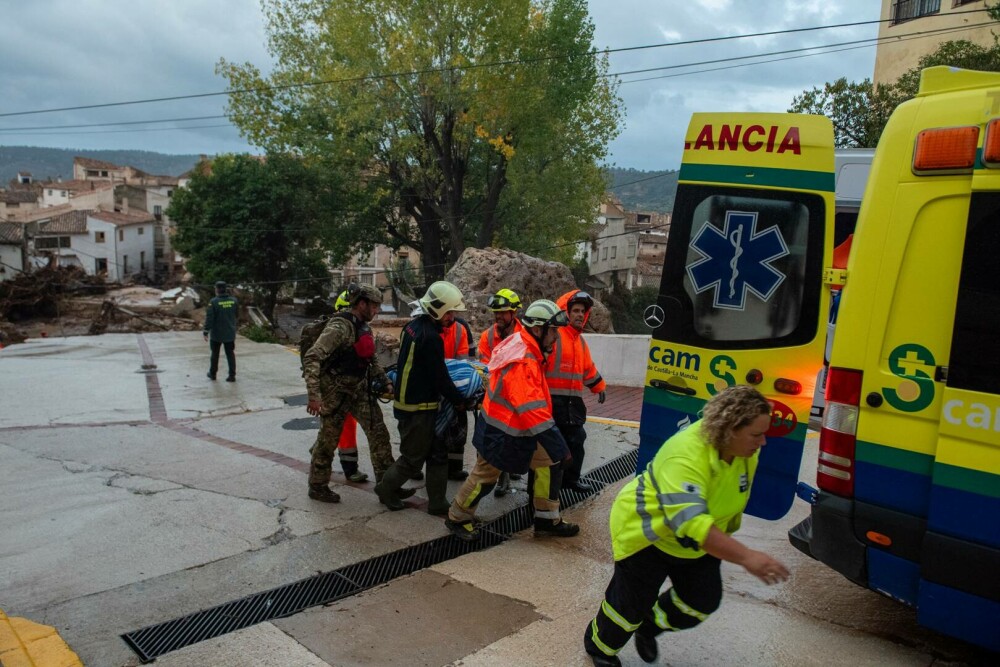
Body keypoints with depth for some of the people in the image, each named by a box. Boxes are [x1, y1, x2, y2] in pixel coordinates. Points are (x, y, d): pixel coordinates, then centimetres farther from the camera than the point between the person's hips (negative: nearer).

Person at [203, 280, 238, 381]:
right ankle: (232, 375, 2)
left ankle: (213, 373, 27)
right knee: (230, 354, 7)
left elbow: (209, 318, -17)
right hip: (230, 333, 2)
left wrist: (206, 332, -11)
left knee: (215, 353, 15)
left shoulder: (214, 302, -16)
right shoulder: (234, 300, -5)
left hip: (216, 333, -2)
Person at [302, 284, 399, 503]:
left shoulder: (364, 327, 8)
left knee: (378, 432, 4)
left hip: (359, 389, 8)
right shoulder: (340, 327, -21)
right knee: (328, 440, 6)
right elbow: (311, 358, -28)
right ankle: (317, 487, 23)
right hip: (336, 392, -8)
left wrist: (386, 382, 6)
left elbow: (371, 361, 19)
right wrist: (314, 395, -33)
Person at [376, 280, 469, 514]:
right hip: (419, 408, -10)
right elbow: (441, 379, -20)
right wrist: (460, 401, -6)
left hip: (407, 398, 10)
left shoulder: (413, 326, 7)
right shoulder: (430, 338, -24)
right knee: (414, 458, 7)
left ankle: (437, 502, 18)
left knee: (438, 453, 13)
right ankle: (387, 489, 27)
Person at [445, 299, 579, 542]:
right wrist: (556, 444, -36)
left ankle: (547, 519, 17)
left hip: (520, 426, 9)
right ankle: (458, 518, 28)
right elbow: (532, 410, -37)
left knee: (549, 462, 7)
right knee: (485, 475, 7)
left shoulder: (524, 346, -3)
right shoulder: (522, 363, -32)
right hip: (500, 431, -9)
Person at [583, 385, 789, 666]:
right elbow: (691, 525, -49)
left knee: (703, 601, 8)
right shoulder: (686, 456, -40)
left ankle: (648, 626, 38)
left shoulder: (747, 453, -14)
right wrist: (746, 557, -54)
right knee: (632, 603, 4)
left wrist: (725, 537, 16)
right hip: (646, 532, -7)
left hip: (697, 541, 7)